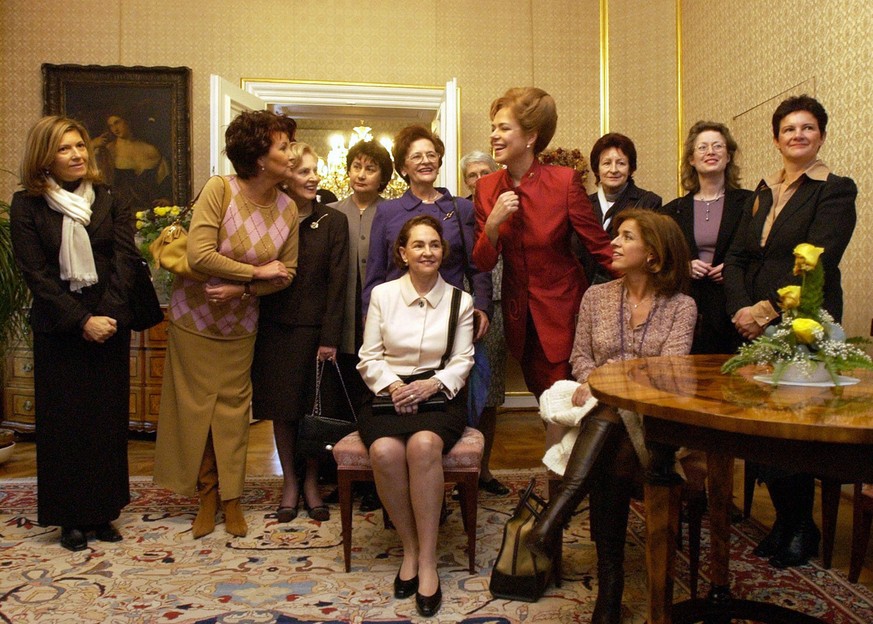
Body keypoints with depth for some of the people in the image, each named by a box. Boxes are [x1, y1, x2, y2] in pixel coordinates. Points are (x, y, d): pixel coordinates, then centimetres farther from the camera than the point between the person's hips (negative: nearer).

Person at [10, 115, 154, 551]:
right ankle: (71, 518, 17)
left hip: (110, 326, 2)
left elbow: (124, 260, -3)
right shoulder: (26, 205, 0)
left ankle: (103, 512, 19)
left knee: (108, 419, 6)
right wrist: (81, 320, -14)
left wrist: (108, 315, -15)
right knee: (63, 422, 4)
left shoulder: (110, 201, 5)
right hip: (57, 331, -2)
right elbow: (35, 273, -6)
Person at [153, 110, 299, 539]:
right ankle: (207, 494, 22)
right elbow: (199, 255, -26)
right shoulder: (219, 190, -18)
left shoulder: (287, 209, -6)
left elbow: (287, 273, -3)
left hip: (241, 324, 3)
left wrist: (242, 290, -18)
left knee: (233, 407, 8)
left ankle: (231, 496, 21)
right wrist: (257, 271, -20)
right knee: (197, 405, 5)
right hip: (194, 317, -3)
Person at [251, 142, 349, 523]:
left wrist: (330, 338, -9)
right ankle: (289, 482, 23)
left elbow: (336, 283, -4)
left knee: (314, 407, 5)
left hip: (314, 328, -1)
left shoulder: (333, 222, 0)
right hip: (275, 328, 1)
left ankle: (311, 481, 23)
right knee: (281, 407, 8)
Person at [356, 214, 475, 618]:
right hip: (389, 394, 1)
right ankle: (410, 548, -9)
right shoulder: (382, 294, 6)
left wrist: (432, 384, -16)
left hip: (439, 395, 0)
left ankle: (427, 560, -21)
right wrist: (391, 385, -14)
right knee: (385, 451, -32)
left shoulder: (460, 300, 7)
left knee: (424, 445, -35)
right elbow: (369, 358, 5)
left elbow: (462, 362, 3)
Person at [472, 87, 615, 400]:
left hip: (563, 308, -4)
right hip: (519, 312, 4)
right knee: (543, 398, 15)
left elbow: (599, 245, -8)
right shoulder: (486, 188, -2)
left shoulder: (565, 180, -14)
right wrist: (493, 224, -20)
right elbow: (483, 263, -2)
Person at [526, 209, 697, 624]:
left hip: (651, 419, -2)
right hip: (601, 414, 2)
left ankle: (555, 517, -44)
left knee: (609, 416, -37)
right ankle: (609, 589, -28)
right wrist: (590, 381, -8)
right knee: (608, 465, -32)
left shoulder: (680, 306, 4)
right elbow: (580, 356, 15)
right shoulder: (596, 296, 15)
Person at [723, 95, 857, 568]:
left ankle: (803, 528, 21)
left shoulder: (835, 190, -4)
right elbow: (737, 257, 8)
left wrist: (765, 311, -17)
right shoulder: (763, 192, 15)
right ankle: (784, 519, 25)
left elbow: (815, 264, -14)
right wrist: (741, 310, -7)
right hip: (754, 328, 6)